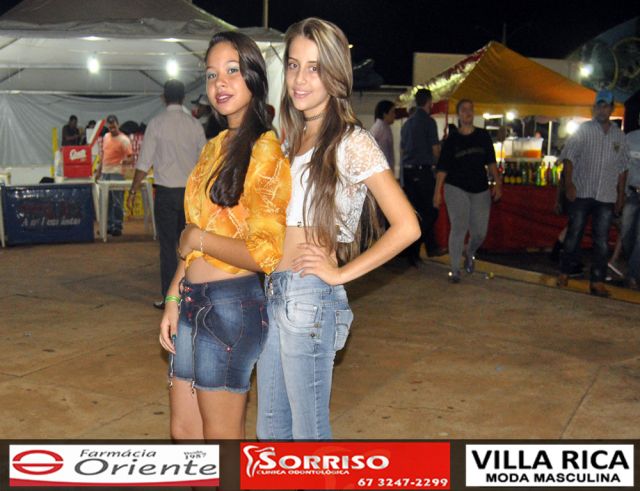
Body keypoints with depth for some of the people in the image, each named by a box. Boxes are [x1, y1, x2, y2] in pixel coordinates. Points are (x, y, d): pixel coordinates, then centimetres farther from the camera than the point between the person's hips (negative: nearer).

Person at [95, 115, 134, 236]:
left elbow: (131, 158, -15)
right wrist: (99, 170, 20)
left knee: (117, 202, -4)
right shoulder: (105, 137, 13)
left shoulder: (123, 140, -9)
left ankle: (117, 227, 2)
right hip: (105, 173, 7)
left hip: (116, 174, -7)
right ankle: (109, 225, 19)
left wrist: (126, 161, -37)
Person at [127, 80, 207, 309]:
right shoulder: (194, 124, 3)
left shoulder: (157, 123, -5)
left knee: (168, 245, 3)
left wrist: (133, 191, 2)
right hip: (191, 190, 3)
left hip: (166, 191, -3)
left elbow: (144, 162, -6)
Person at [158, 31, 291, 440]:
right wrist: (174, 300, 12)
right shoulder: (216, 147, 13)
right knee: (184, 431, 18)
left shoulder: (265, 150, -13)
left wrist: (198, 239, -10)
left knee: (221, 436, 6)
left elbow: (265, 253, -19)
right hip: (193, 301, 8)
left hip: (233, 304, -8)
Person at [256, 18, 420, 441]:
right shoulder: (294, 138, 12)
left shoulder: (352, 143, -11)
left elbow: (406, 227, -18)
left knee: (308, 430, 6)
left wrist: (341, 273, -13)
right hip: (273, 294, 8)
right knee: (270, 426, 18)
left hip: (309, 299, -8)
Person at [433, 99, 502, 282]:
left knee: (480, 231, 4)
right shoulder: (452, 139, 0)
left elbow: (491, 162, 9)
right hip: (456, 188, -3)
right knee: (459, 228, -10)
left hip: (480, 189, 3)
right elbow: (442, 167, -1)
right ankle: (454, 269, -1)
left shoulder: (483, 136, 7)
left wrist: (498, 183, -1)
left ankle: (469, 253, 37)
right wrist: (437, 191, -6)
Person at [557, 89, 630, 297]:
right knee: (574, 234, 3)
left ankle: (597, 282, 9)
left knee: (602, 241, 4)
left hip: (606, 196, 3)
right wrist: (569, 184, -17)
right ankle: (564, 274, 15)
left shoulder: (619, 135, 10)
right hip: (582, 193, -3)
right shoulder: (583, 130, 1)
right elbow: (569, 158, -5)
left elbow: (621, 168, 14)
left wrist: (620, 195, 10)